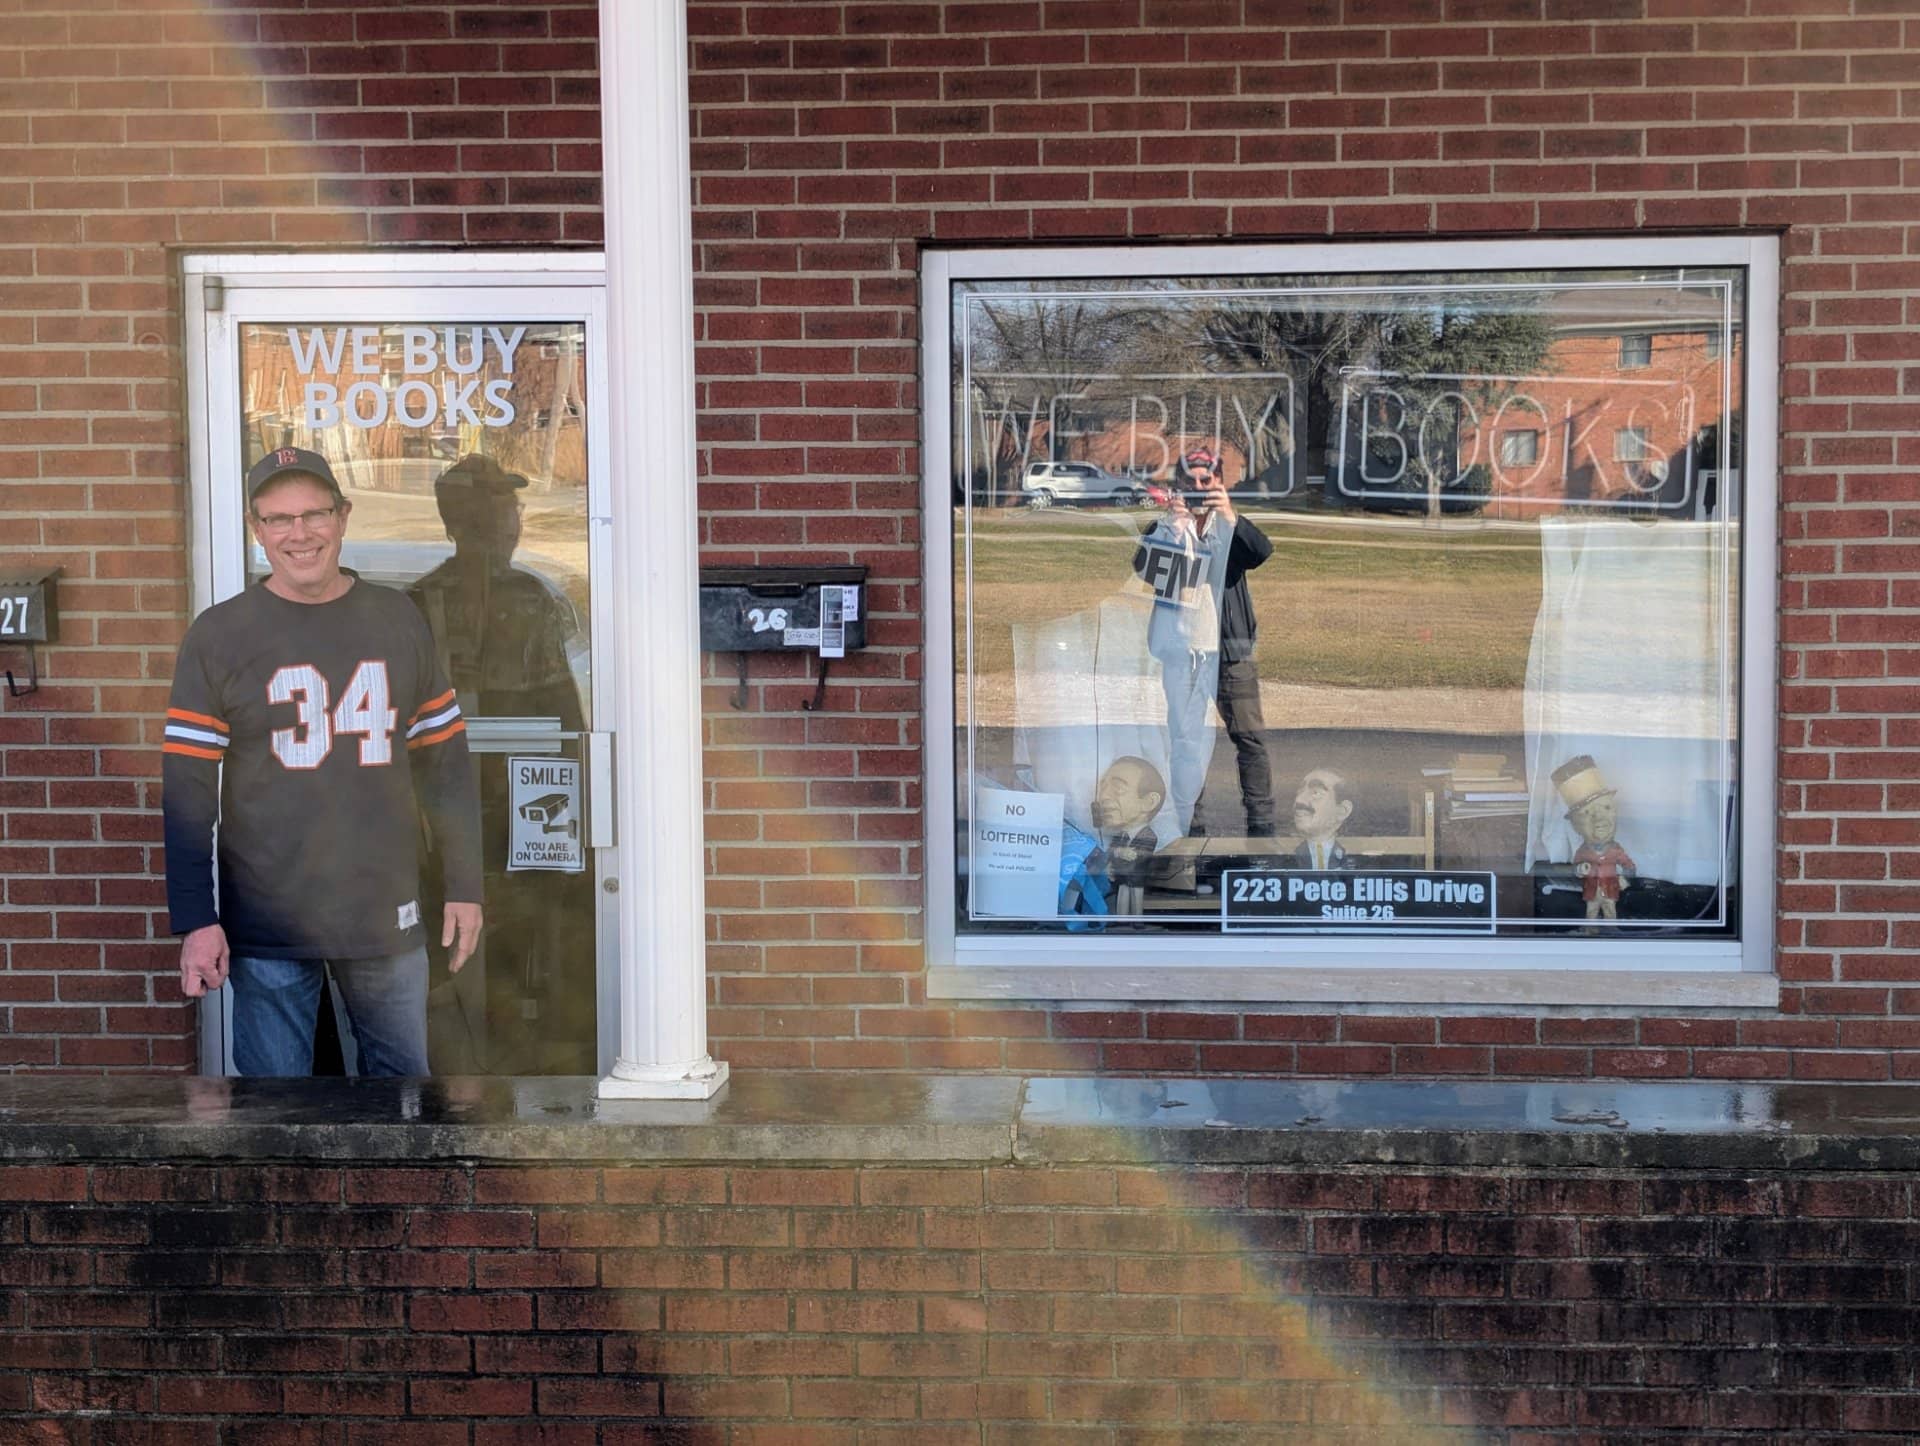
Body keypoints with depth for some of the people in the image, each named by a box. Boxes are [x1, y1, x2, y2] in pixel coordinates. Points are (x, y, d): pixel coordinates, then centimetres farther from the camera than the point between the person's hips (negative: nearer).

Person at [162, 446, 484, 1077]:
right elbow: (187, 792, -4)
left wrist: (464, 884, 6)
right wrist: (196, 920, -10)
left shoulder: (397, 620, 6)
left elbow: (445, 764, 9)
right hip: (267, 926, -2)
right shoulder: (219, 635, -2)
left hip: (388, 917, 2)